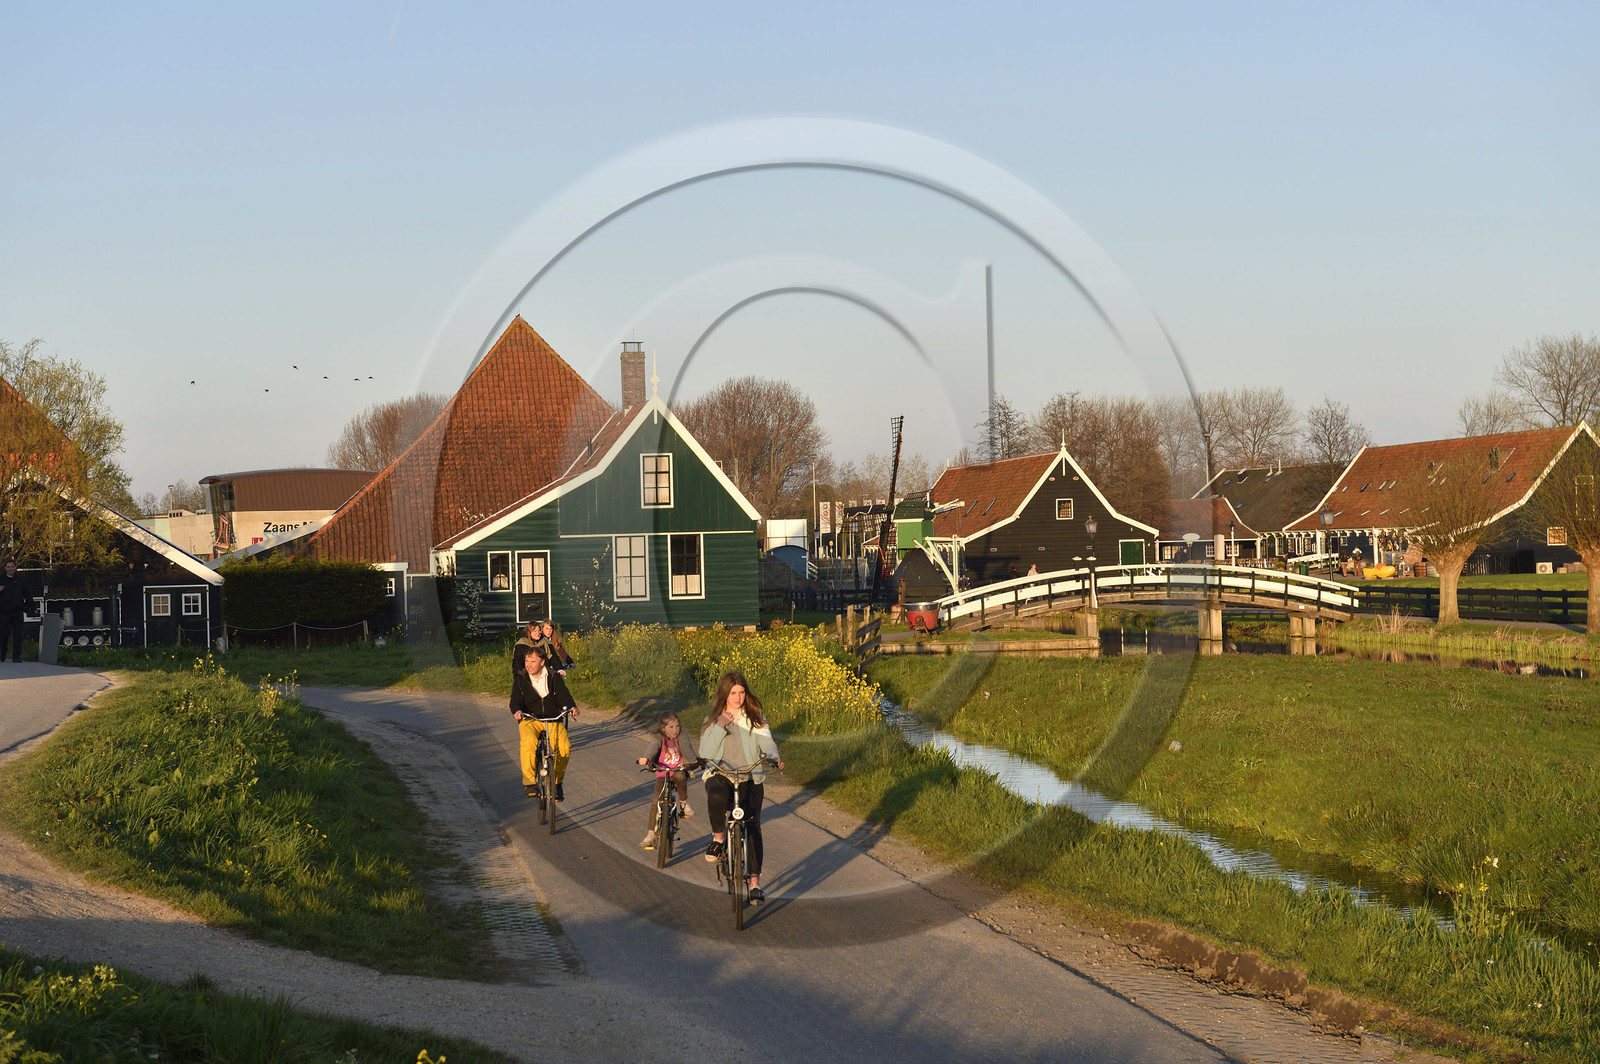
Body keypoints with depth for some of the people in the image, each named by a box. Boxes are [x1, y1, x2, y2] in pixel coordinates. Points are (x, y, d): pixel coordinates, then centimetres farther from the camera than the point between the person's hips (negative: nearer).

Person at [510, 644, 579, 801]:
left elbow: (563, 695, -2)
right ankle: (529, 782, -25)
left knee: (565, 747, -25)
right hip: (529, 720, -1)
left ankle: (557, 781, -3)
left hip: (553, 720, 1)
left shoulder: (554, 678, 9)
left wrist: (572, 707, -24)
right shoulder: (520, 679, 8)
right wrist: (517, 711, -27)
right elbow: (516, 699, -3)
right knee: (529, 743, -35)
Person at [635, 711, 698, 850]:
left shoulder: (681, 738, -2)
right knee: (656, 801, -15)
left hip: (679, 772, 0)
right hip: (662, 774, 0)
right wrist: (647, 760, -44)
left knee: (680, 775, -37)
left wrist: (694, 761, -39)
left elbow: (686, 749, -19)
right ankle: (651, 834, -8)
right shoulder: (660, 739, -4)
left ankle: (684, 802, -10)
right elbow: (653, 750, -22)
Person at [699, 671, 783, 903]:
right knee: (716, 796, -37)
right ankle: (718, 838, -11)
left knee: (753, 826, -11)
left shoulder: (755, 718, 9)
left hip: (750, 777, 1)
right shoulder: (713, 719, 9)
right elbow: (705, 753, -2)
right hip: (719, 775, -1)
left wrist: (774, 757, -26)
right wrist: (719, 728, -13)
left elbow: (766, 741, -4)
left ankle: (755, 883, -6)